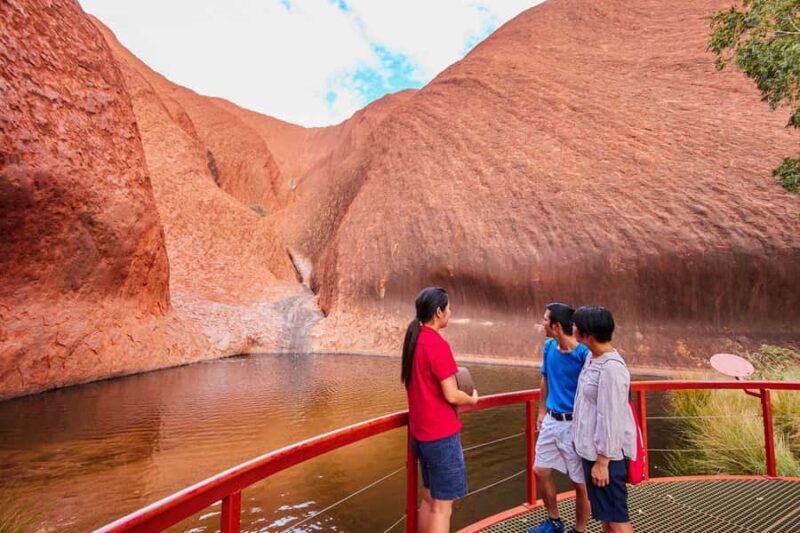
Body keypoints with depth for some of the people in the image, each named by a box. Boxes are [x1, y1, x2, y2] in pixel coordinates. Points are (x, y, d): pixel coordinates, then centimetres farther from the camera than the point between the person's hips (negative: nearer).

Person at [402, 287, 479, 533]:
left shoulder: (413, 340, 5)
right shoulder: (438, 344, -21)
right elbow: (451, 396, -19)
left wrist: (462, 395, 13)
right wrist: (472, 399, 1)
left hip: (420, 431, 8)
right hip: (441, 434, -8)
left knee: (429, 498, 21)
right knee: (442, 506, 4)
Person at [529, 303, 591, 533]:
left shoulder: (583, 353, -21)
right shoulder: (549, 347, 0)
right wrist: (542, 412, 17)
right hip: (551, 421, 7)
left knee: (580, 482, 9)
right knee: (540, 471, 16)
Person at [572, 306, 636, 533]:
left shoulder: (611, 368, -25)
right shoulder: (592, 359, 3)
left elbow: (610, 419, -24)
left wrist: (602, 461, -19)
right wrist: (580, 439, 18)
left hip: (606, 454, -9)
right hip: (592, 449, 9)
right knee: (604, 512, 22)